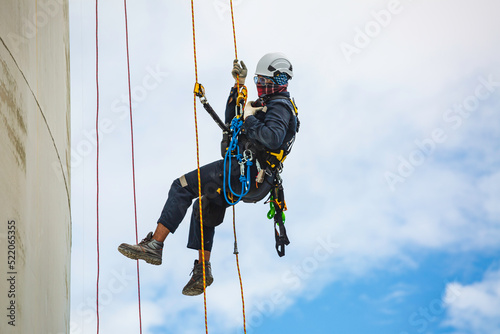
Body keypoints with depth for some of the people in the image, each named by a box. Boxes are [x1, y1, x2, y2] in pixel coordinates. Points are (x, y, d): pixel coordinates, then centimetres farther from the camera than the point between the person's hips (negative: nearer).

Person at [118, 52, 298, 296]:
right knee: (203, 206, 28)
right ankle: (203, 270, 30)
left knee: (182, 187, -11)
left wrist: (249, 119, -17)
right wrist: (238, 86, 19)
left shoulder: (280, 106, -9)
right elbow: (232, 120, 26)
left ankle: (154, 245, -12)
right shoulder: (271, 105, 24)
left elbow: (272, 138, -29)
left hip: (243, 172, -11)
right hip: (252, 183, 11)